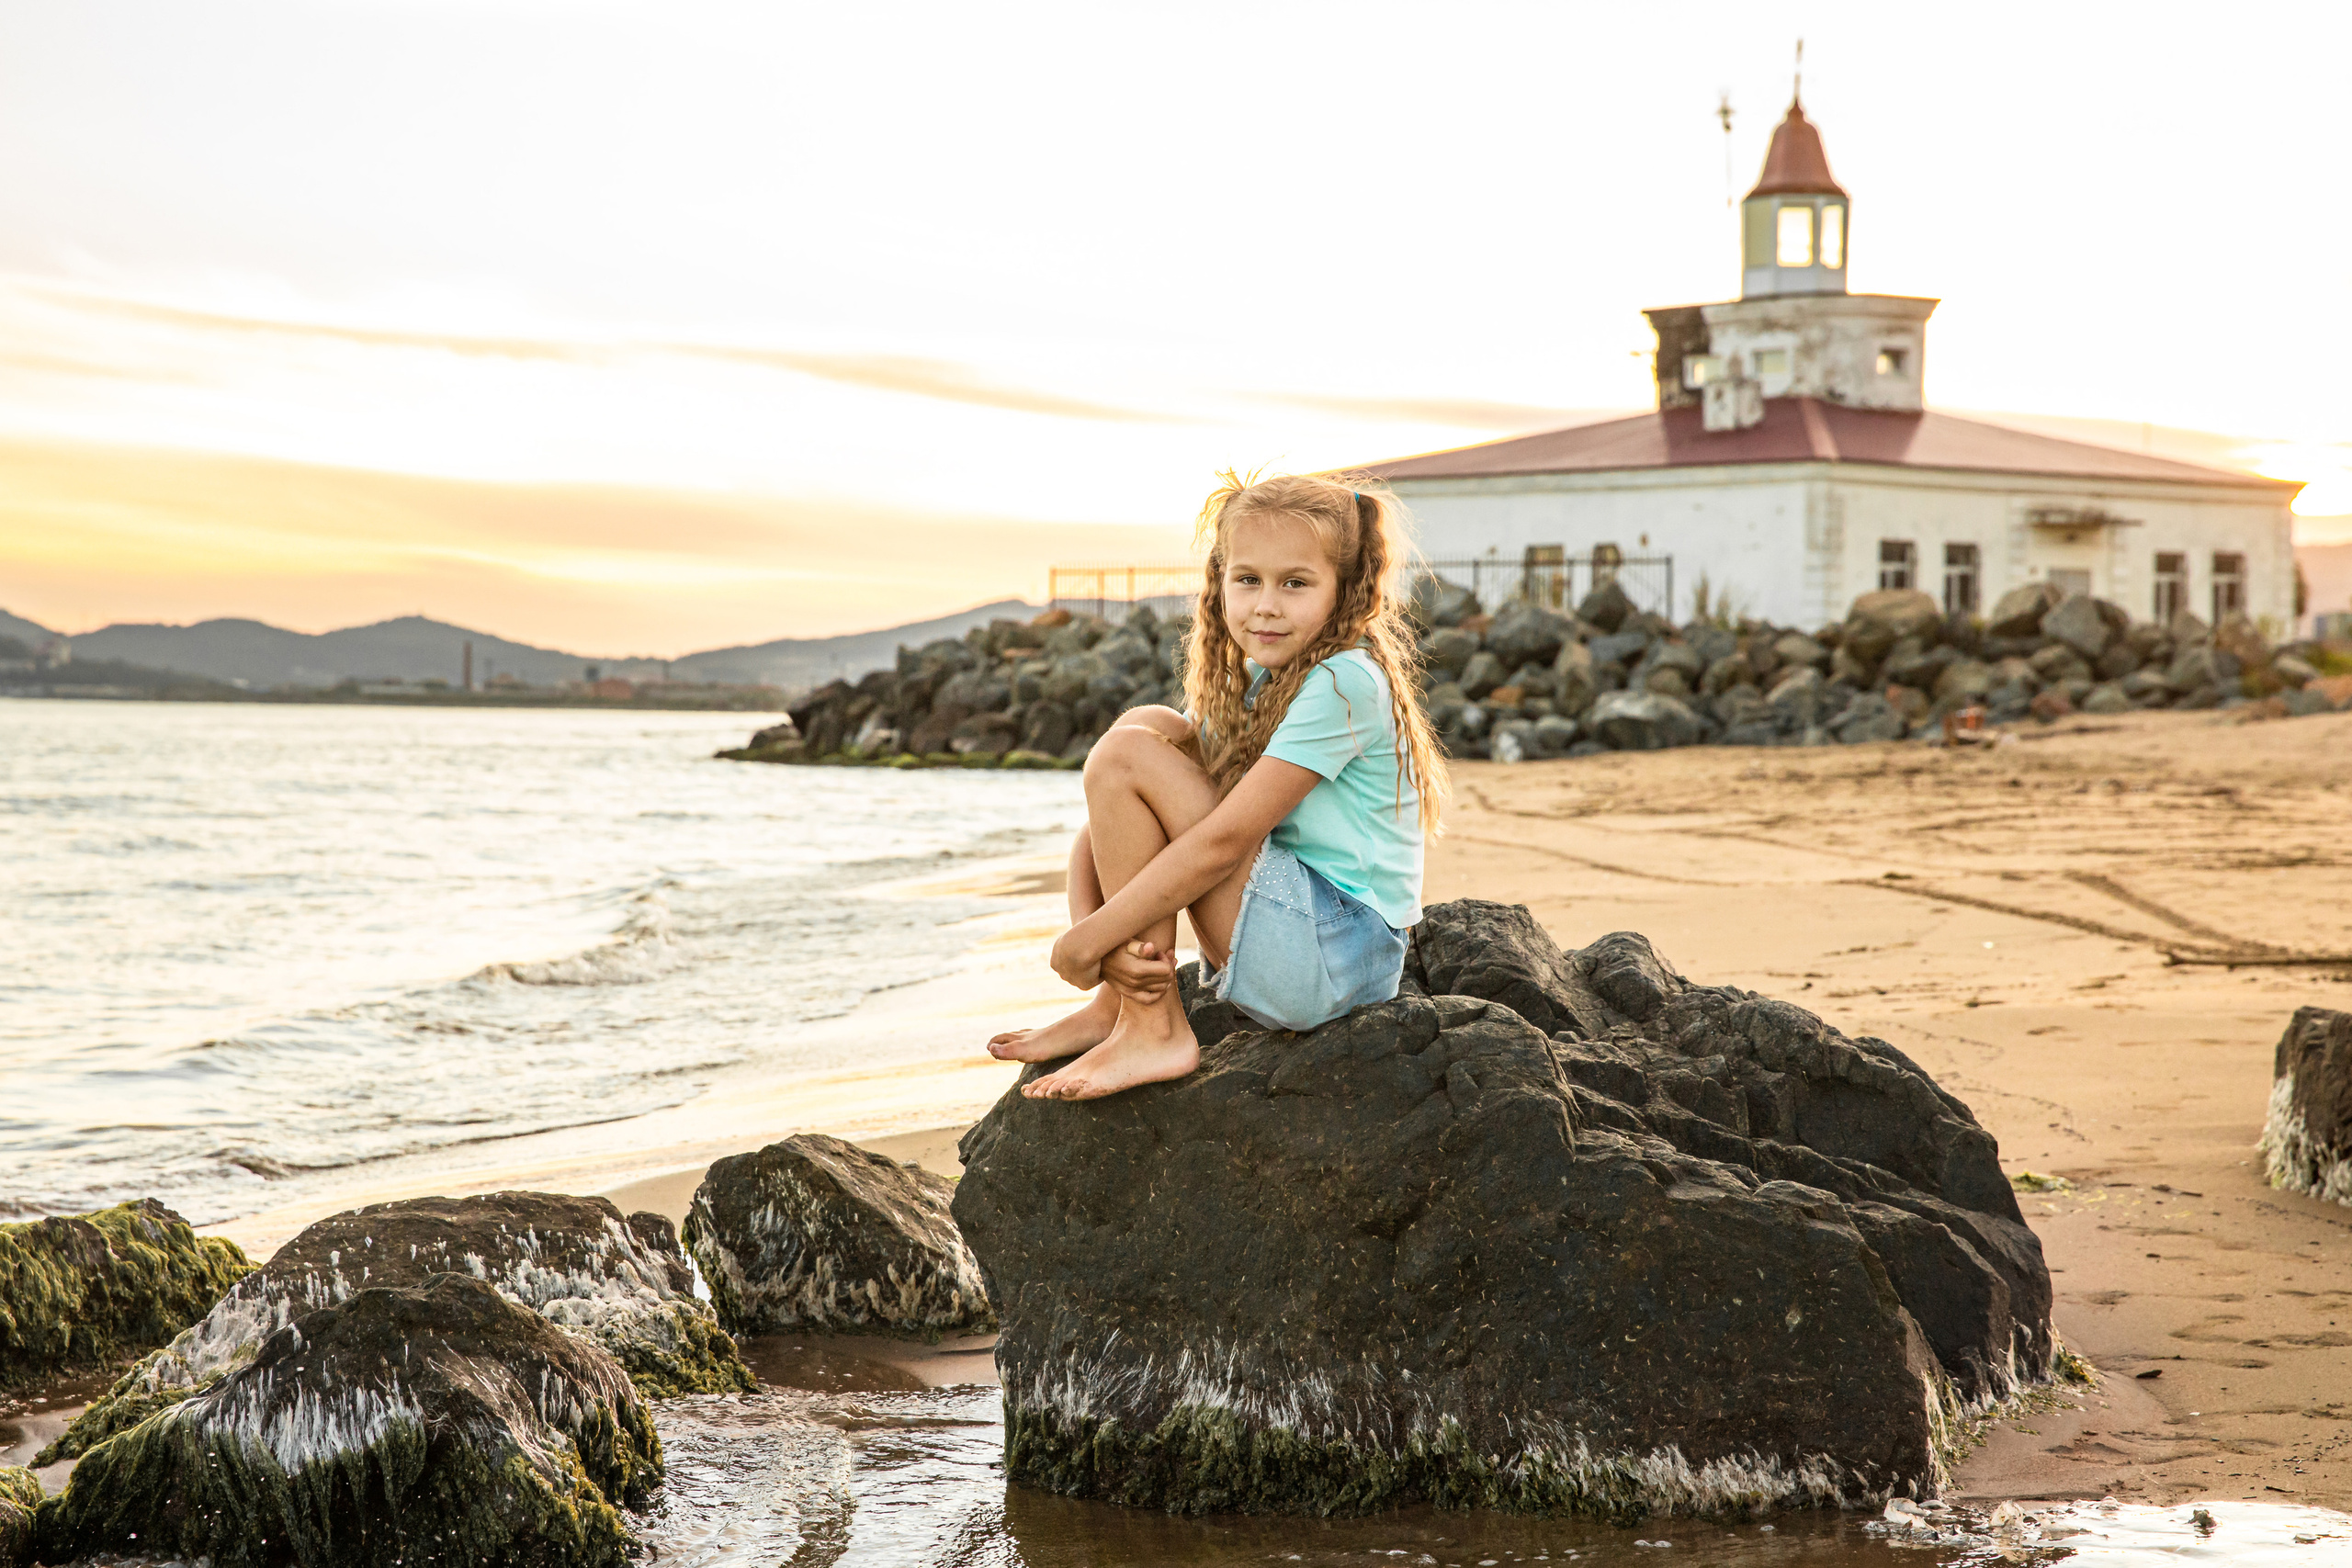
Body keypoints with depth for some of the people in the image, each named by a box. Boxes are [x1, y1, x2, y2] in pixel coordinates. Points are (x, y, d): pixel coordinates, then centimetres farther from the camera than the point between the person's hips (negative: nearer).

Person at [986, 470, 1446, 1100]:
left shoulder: (1344, 684, -16)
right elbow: (1099, 831, 5)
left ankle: (1153, 1030, -10)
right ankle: (1119, 1002, 3)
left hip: (1333, 955, -9)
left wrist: (1086, 943, -17)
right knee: (1148, 728, 7)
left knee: (1127, 757, -14)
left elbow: (1223, 841, -21)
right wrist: (1095, 929, -15)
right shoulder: (1249, 686, 11)